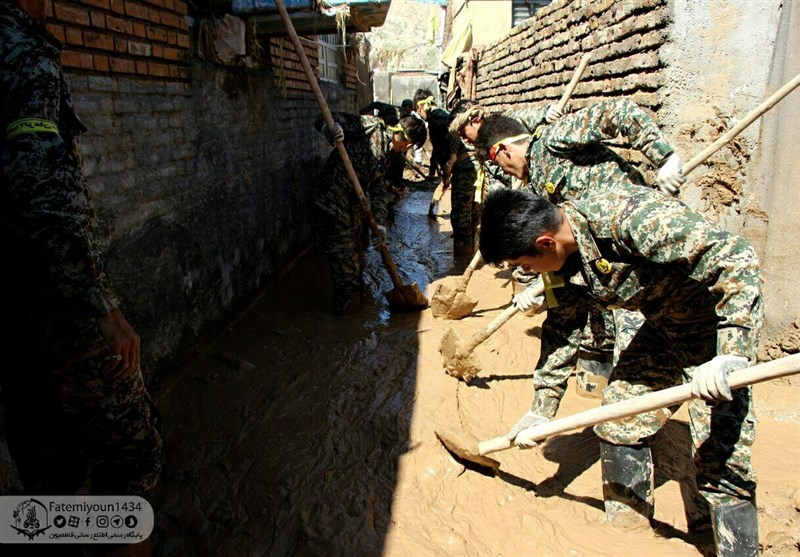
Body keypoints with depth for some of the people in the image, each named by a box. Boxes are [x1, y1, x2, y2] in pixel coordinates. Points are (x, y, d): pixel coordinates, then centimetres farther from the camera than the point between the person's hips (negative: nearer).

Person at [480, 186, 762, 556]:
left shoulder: (630, 216, -34)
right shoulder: (564, 255, -8)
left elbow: (737, 258, -34)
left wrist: (731, 355, -42)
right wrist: (541, 413, 5)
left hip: (720, 324, -7)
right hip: (664, 325, 8)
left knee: (719, 458, -10)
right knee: (617, 419, 10)